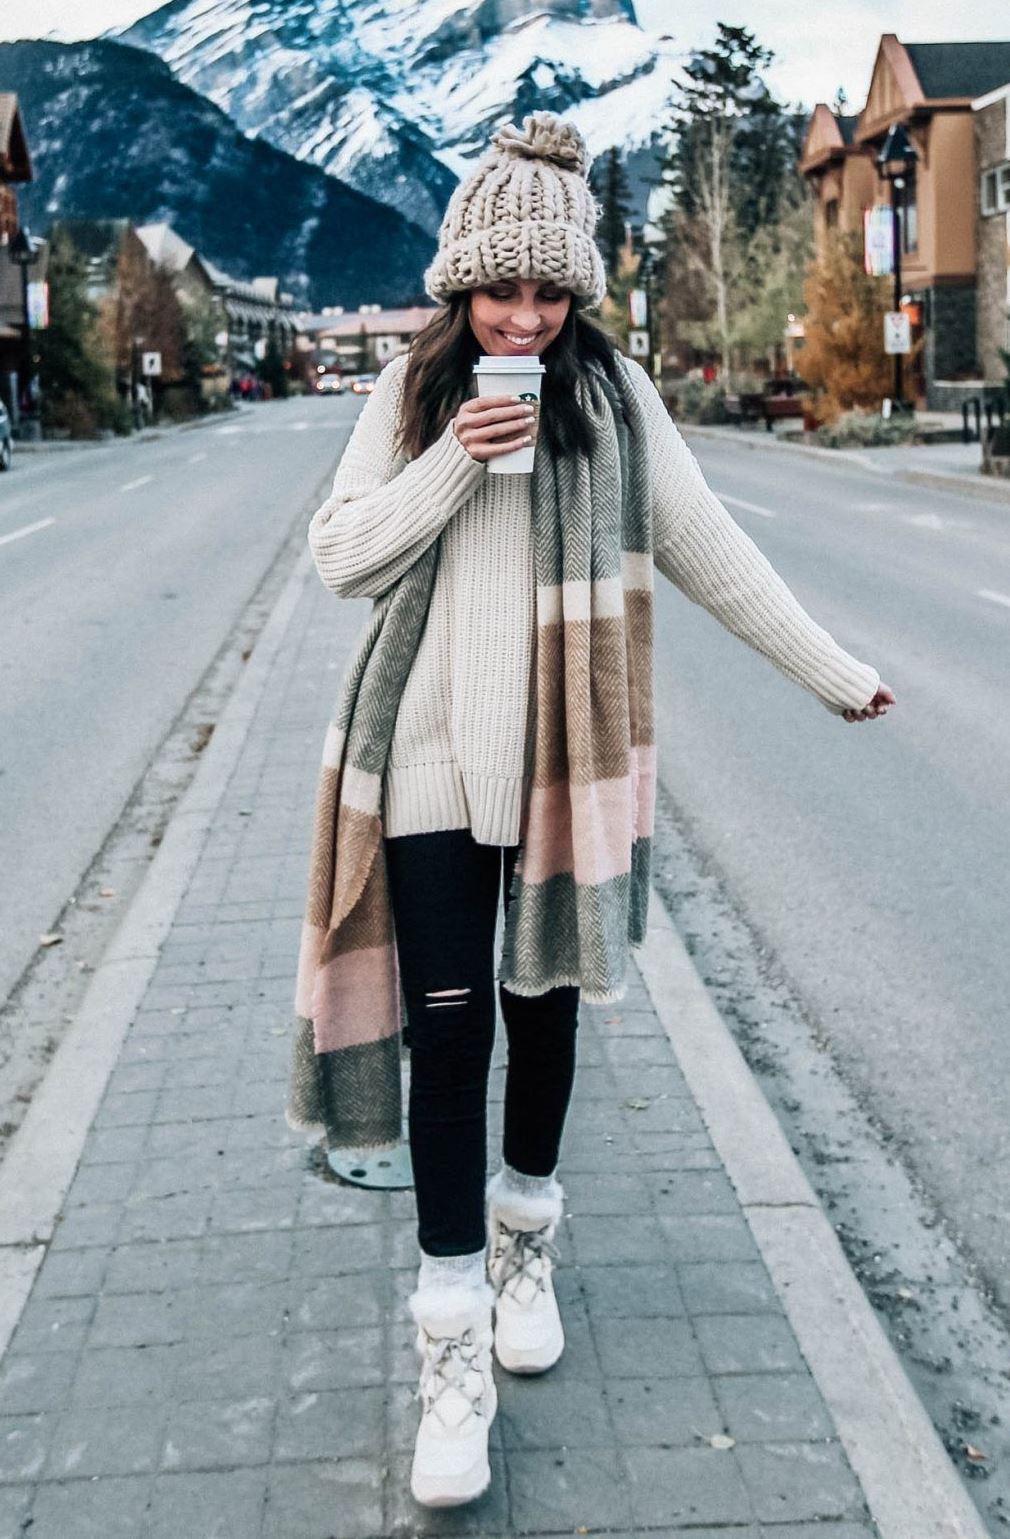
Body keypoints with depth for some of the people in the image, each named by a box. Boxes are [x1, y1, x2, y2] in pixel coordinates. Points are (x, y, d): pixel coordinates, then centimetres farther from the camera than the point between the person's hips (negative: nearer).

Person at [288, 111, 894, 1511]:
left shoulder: (614, 393, 1)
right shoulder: (414, 388, 3)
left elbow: (708, 549, 6)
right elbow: (341, 557, -1)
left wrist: (834, 672, 8)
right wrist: (452, 460, -14)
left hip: (568, 755, 1)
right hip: (434, 756, 0)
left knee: (544, 1005, 14)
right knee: (447, 1029, -3)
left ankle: (528, 1239, 37)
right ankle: (454, 1342, 6)